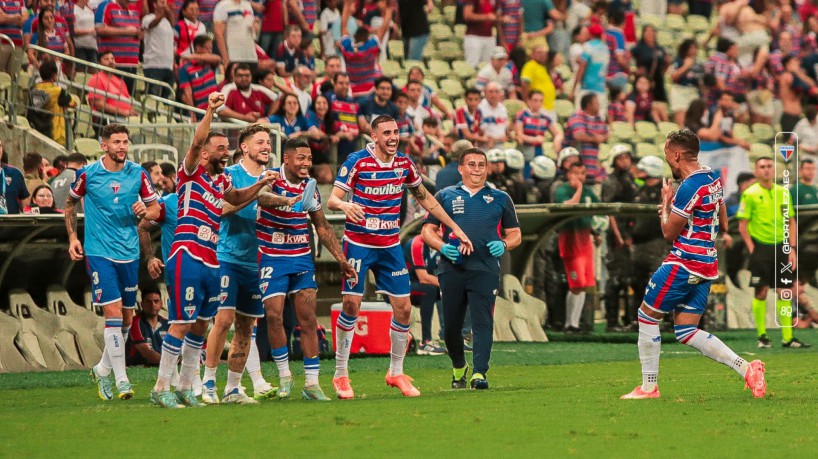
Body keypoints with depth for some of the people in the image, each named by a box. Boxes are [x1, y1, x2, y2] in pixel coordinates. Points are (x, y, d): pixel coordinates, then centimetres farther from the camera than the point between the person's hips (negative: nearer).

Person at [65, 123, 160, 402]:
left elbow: (155, 208, 10)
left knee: (127, 317, 9)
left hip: (129, 253, 4)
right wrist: (72, 238, 5)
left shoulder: (138, 174, 1)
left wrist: (145, 212, -13)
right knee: (113, 311, -15)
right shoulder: (88, 174, -5)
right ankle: (121, 379, -10)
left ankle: (103, 370, 29)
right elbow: (71, 203, 12)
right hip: (99, 252, -4)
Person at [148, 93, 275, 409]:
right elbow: (196, 143, -21)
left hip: (211, 263, 8)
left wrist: (260, 185, 23)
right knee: (181, 324, -9)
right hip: (187, 258, -8)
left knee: (200, 326, 10)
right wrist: (210, 112, -31)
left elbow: (237, 198, 39)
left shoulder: (222, 181, 17)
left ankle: (185, 388, 17)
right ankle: (161, 388, -5)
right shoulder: (191, 173, -3)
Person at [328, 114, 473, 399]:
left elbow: (425, 199, 17)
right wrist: (344, 205, -38)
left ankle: (396, 373, 17)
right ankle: (341, 375, 3)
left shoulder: (404, 164, 3)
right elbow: (332, 199, -13)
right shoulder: (357, 162, -11)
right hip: (359, 244, -4)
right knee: (351, 305, -9)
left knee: (403, 309, 0)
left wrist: (455, 228, 17)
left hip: (390, 245, 4)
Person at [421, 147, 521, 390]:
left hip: (485, 271, -1)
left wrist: (503, 245, -6)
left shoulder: (500, 199, 13)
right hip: (452, 269, 1)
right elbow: (427, 230, 11)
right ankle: (459, 367, 28)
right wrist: (442, 247, -9)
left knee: (482, 322, -14)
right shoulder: (445, 196, 12)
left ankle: (479, 373, -20)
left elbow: (515, 233, 16)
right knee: (451, 326, 5)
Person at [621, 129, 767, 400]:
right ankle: (746, 368, -4)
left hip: (684, 264, -9)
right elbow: (722, 220, 27)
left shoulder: (689, 187, -19)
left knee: (647, 316, 4)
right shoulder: (714, 179, 11)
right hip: (707, 265, 9)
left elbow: (669, 233, -12)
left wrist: (666, 201, 0)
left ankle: (649, 386, 7)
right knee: (687, 332, 8)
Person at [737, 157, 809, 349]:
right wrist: (752, 249, -10)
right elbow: (742, 226, -2)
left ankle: (788, 337, 4)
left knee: (785, 293, 2)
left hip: (781, 247, 3)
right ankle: (762, 336, 6)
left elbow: (791, 223, 12)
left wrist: (792, 249, 3)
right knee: (761, 293, -3)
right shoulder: (750, 194, -3)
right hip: (760, 248, -3)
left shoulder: (783, 192, 8)